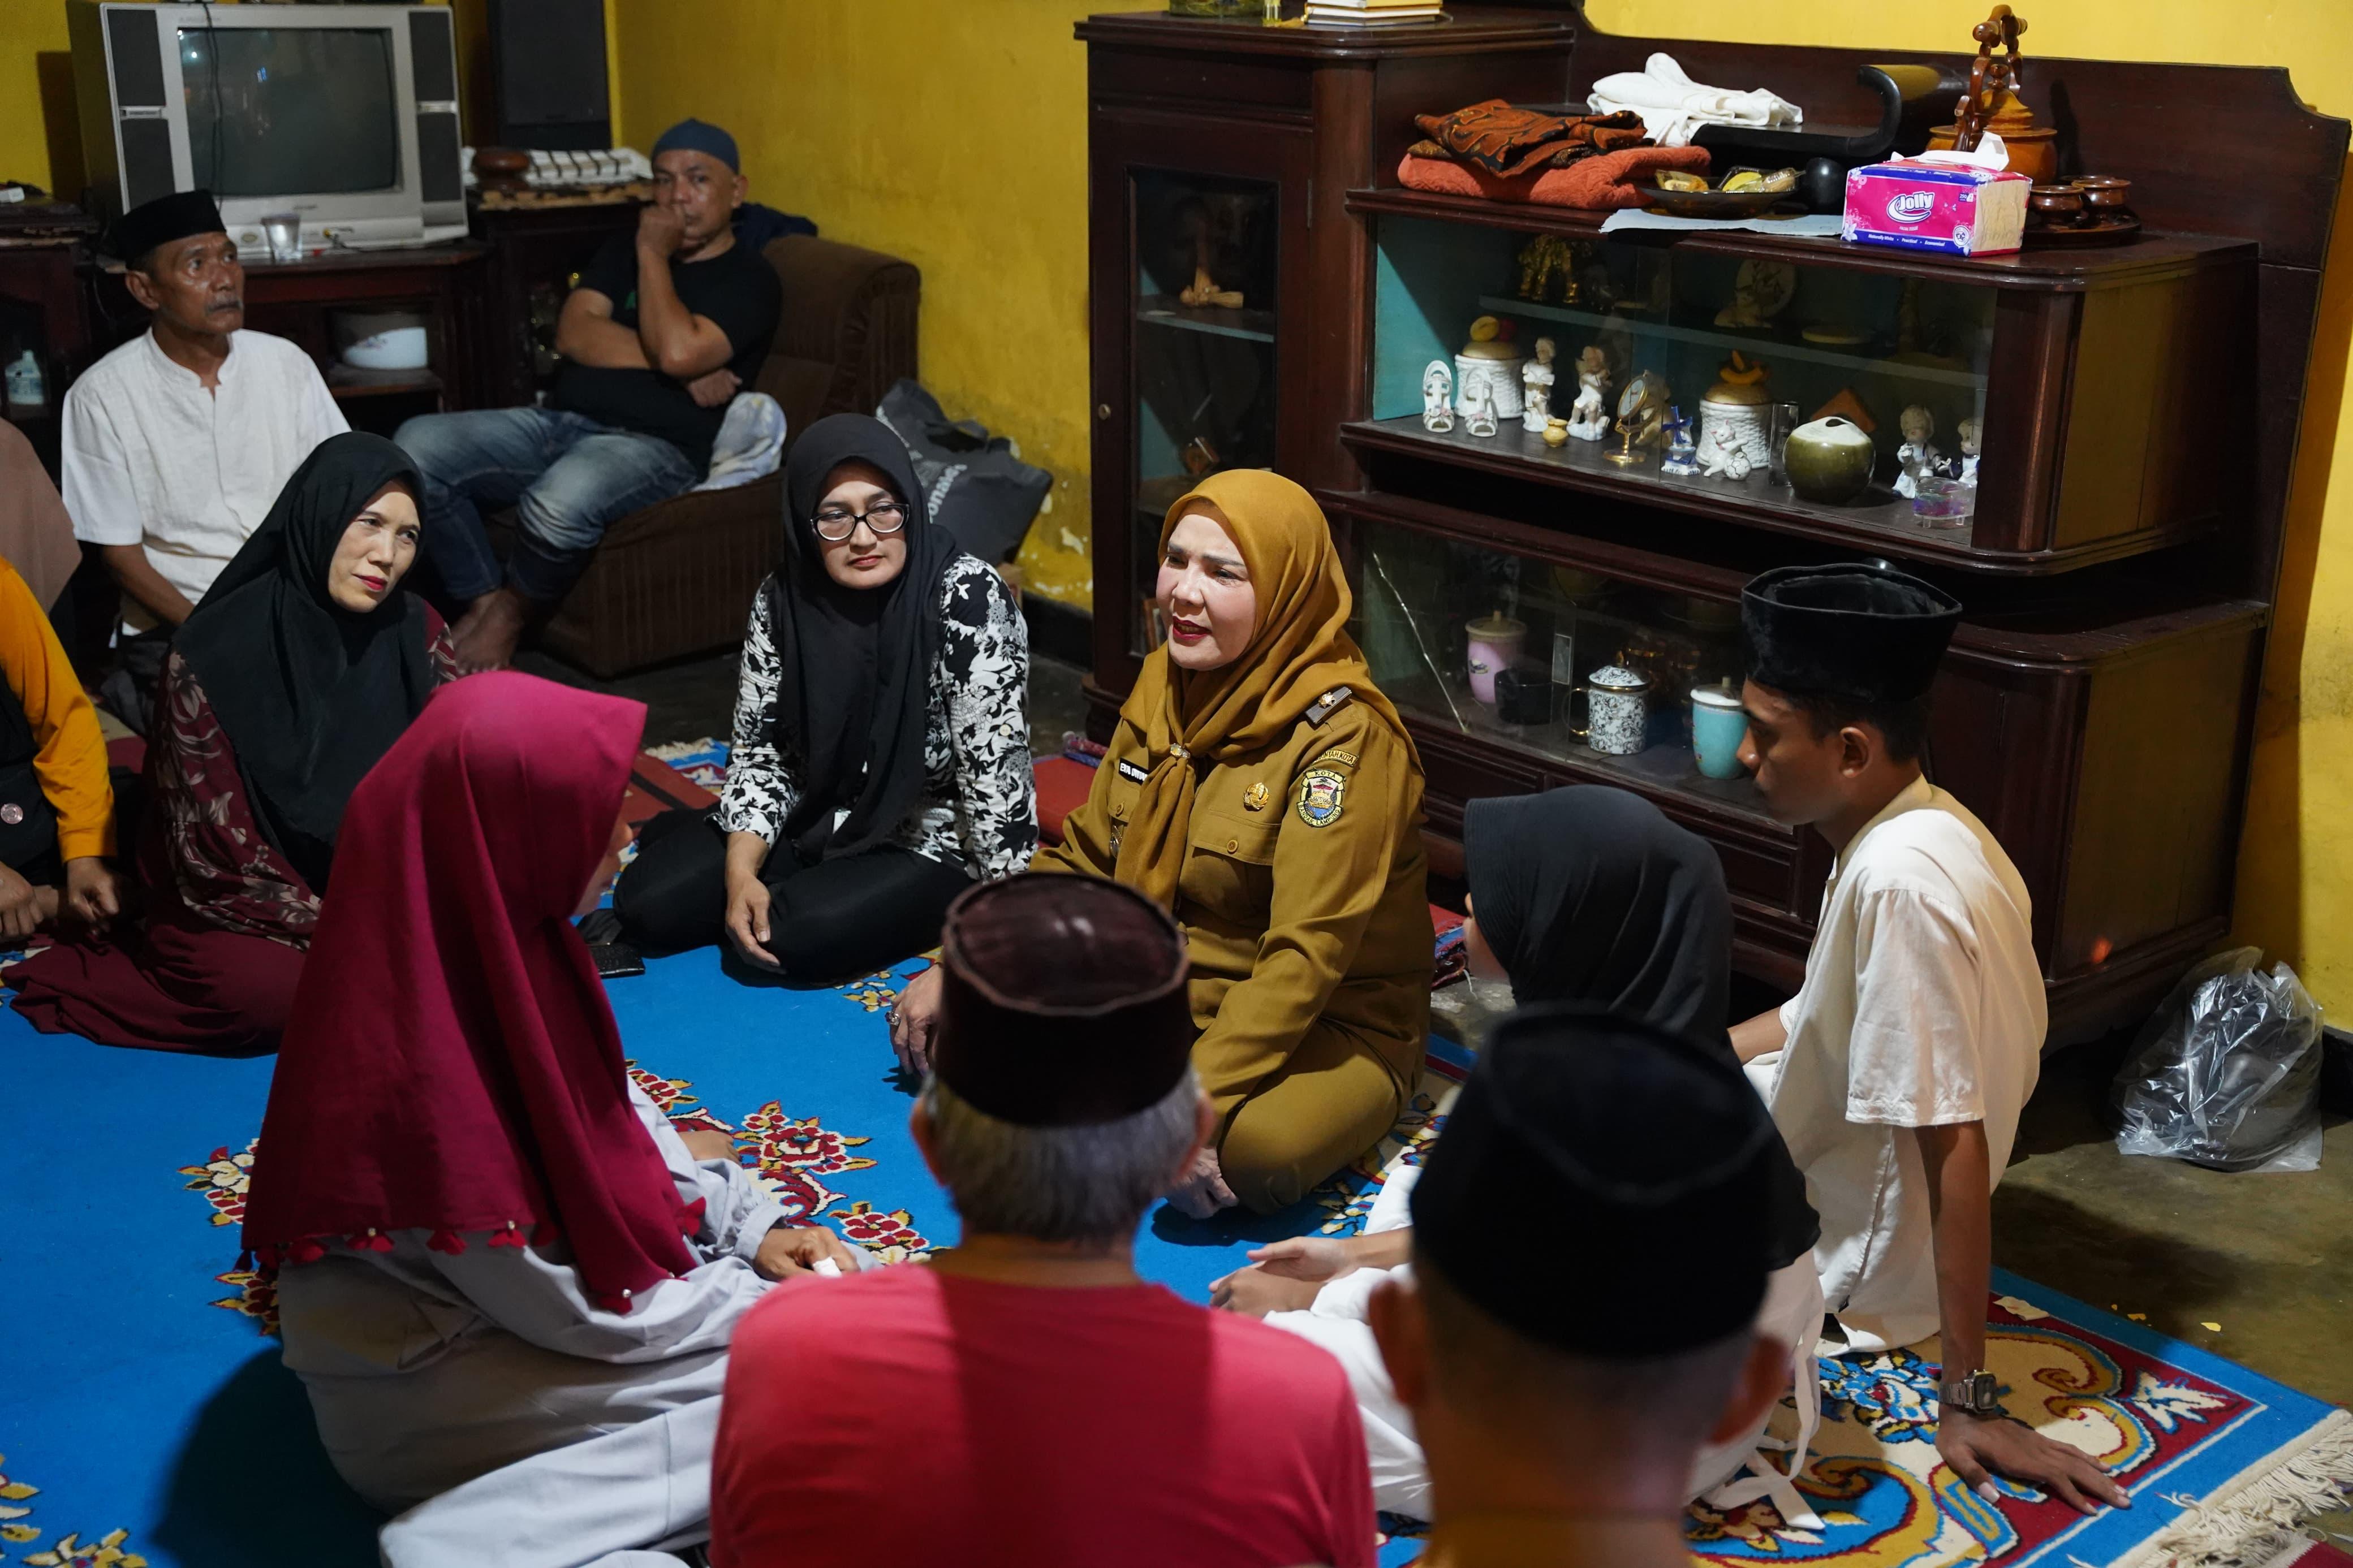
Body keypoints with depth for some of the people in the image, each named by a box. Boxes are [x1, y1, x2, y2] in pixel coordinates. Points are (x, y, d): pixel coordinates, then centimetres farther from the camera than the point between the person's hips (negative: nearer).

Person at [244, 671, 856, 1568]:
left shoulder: (489, 932, -9)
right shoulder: (428, 1061, -33)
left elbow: (612, 1106, 7)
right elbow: (574, 1316, -22)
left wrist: (757, 1226, -1)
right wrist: (769, 1301, -11)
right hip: (416, 1387, -8)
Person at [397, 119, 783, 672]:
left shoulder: (749, 279, 2)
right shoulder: (623, 250, 20)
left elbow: (677, 350, -17)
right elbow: (574, 335, 3)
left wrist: (653, 255, -4)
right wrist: (681, 369, -10)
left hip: (657, 448, -6)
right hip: (560, 423, 6)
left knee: (559, 502, -39)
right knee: (416, 445, -16)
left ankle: (510, 614, -8)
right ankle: (482, 601, -7)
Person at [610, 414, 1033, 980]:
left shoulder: (969, 599, -23)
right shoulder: (784, 598, -7)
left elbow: (996, 770, -25)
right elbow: (759, 745, -1)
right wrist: (741, 872, -16)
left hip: (934, 840, -5)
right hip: (814, 821, 5)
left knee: (790, 938, -27)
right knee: (647, 902, -10)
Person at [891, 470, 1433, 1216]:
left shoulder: (1344, 735, -21)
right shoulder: (1164, 685, 2)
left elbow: (1306, 954, -27)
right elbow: (1082, 861, 10)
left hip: (1326, 1026, -5)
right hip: (1159, 990, 6)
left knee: (1253, 1148, -37)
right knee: (951, 1018, -9)